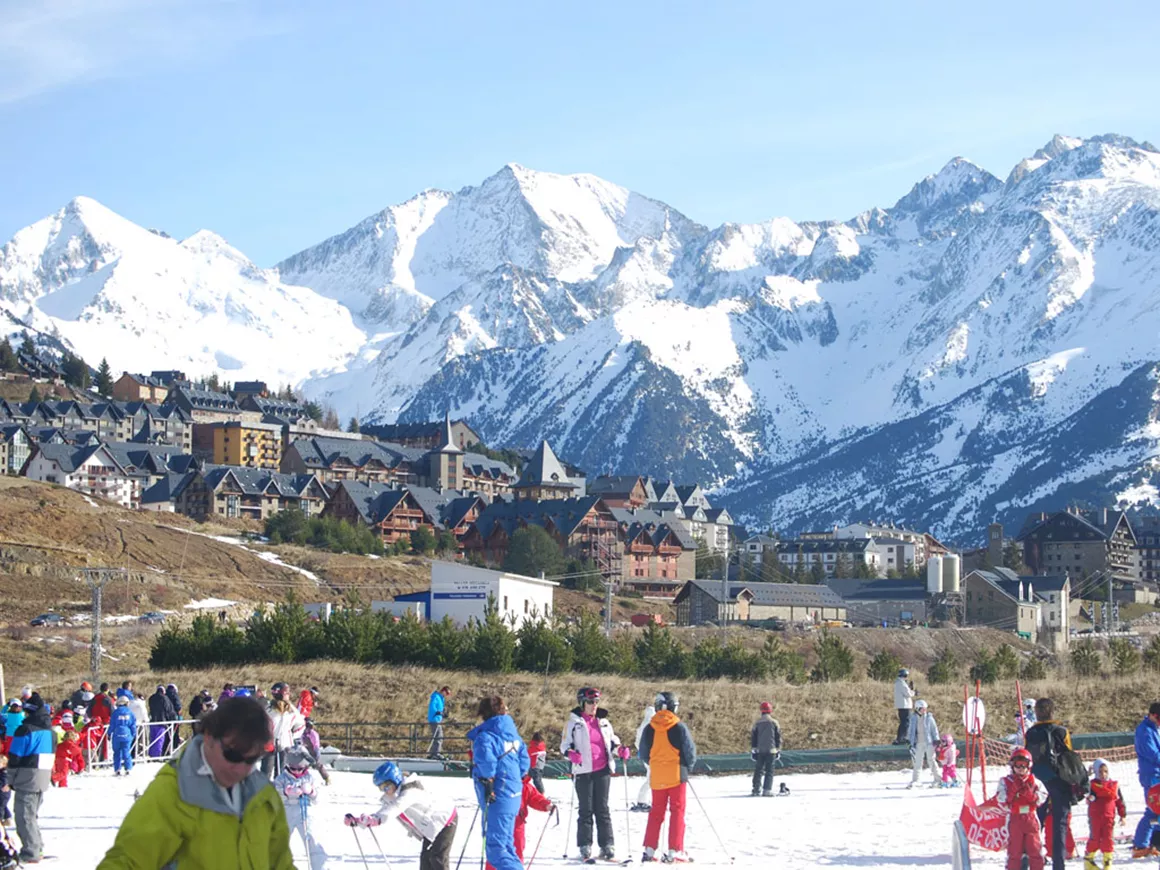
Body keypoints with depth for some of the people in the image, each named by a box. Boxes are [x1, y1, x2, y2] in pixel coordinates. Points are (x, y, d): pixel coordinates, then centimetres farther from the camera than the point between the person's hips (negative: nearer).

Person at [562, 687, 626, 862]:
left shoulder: (603, 722, 12)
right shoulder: (574, 722, 2)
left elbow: (612, 741, 21)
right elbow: (564, 744, 2)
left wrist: (620, 749, 1)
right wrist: (571, 754, -19)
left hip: (603, 770, 3)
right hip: (583, 771, -3)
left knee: (602, 809, 3)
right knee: (586, 810, 0)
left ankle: (607, 846, 3)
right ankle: (585, 847, 4)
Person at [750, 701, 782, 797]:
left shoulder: (757, 723, 3)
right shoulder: (774, 722, 0)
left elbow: (753, 737, 6)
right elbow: (778, 737, 4)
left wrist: (753, 749, 12)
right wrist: (778, 749, 11)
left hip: (759, 750, 2)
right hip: (771, 750, -2)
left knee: (758, 770, 9)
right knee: (769, 771, -1)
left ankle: (756, 789, 5)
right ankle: (767, 789, -10)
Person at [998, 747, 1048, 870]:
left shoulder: (1033, 781, 7)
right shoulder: (1006, 781, 3)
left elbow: (1041, 799, -1)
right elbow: (1002, 802, -6)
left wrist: (1030, 793, -17)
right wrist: (1013, 789, -15)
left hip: (1031, 819, 1)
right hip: (1014, 819, -1)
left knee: (1035, 849, 4)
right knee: (1014, 851, 1)